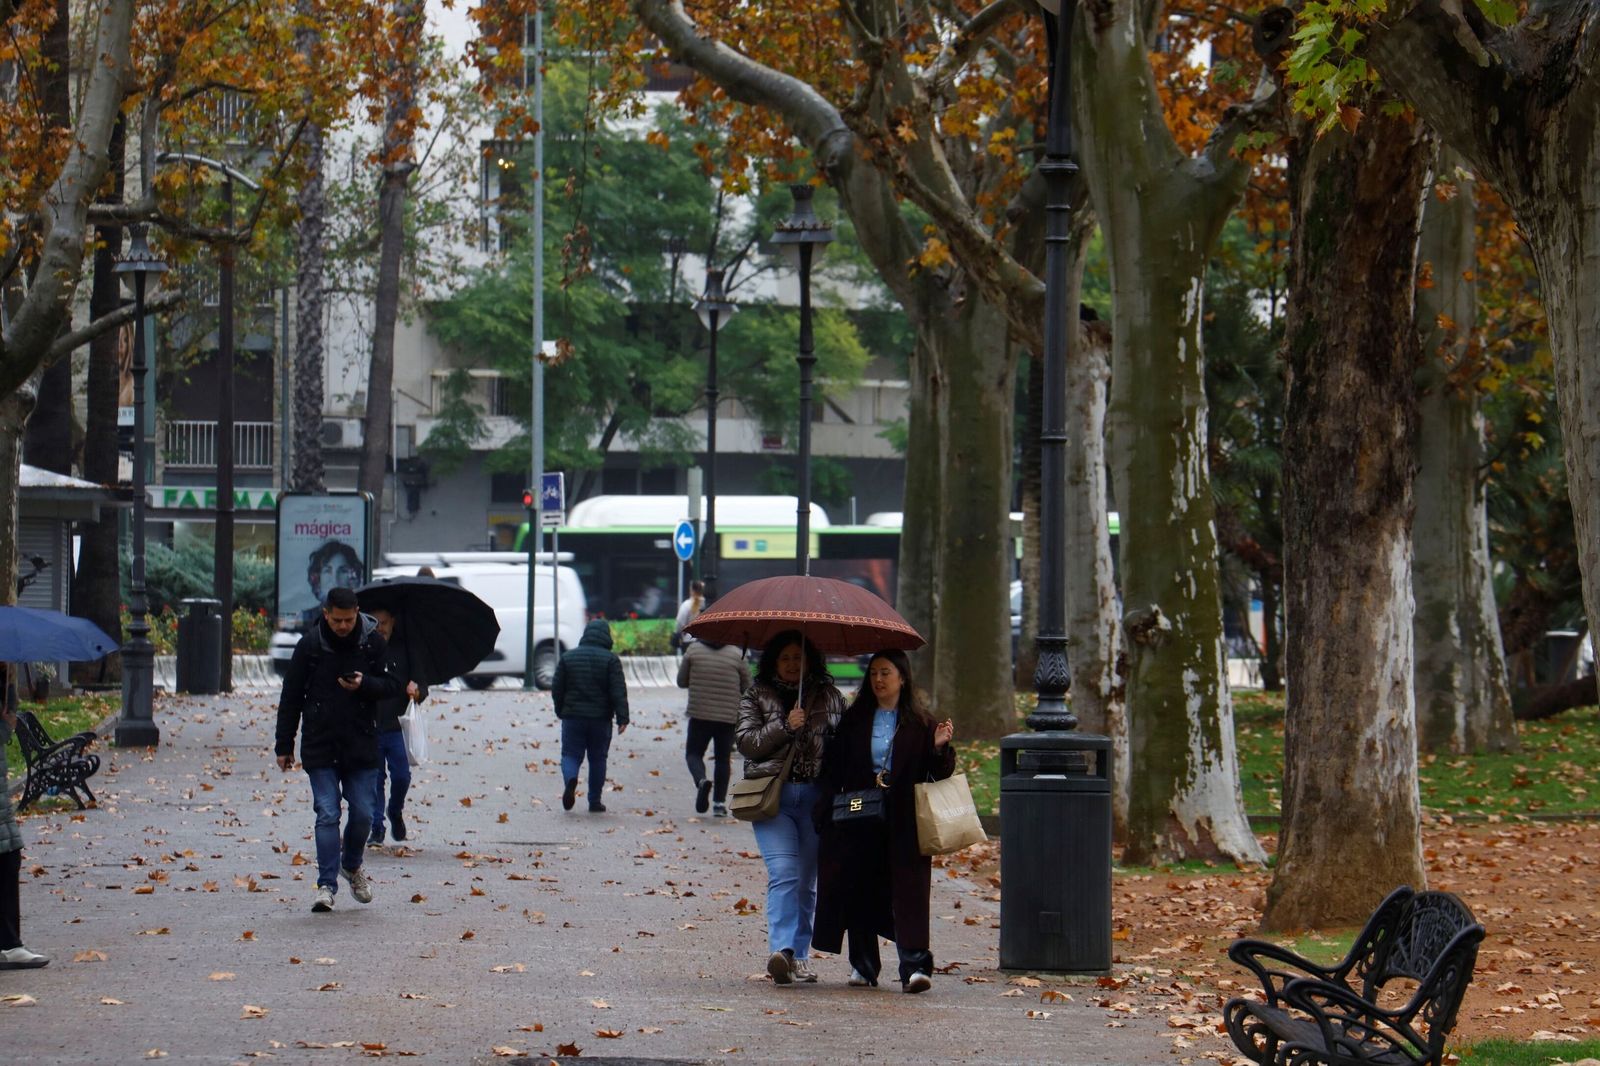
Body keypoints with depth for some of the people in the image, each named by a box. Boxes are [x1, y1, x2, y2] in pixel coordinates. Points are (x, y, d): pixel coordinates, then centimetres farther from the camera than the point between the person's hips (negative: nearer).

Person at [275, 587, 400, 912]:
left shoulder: (373, 642, -1)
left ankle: (351, 865, 30)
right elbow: (291, 697, 4)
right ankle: (326, 885, -4)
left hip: (361, 745, 1)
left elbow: (392, 686, 3)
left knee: (363, 814, 3)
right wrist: (284, 746, 5)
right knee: (327, 815, -6)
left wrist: (364, 684, -19)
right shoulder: (310, 645, -2)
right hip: (319, 747, -1)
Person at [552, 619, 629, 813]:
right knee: (597, 759, 10)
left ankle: (570, 779, -27)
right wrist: (622, 718, -11)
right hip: (601, 718, -1)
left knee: (571, 754, 5)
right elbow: (618, 691, -11)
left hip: (572, 717, 1)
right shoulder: (610, 659, -5)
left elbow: (556, 689, 7)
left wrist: (561, 712, 20)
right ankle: (594, 801, 12)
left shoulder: (568, 657, 4)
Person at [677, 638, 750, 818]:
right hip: (729, 717, 1)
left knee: (693, 753, 10)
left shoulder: (693, 650, -2)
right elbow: (747, 687, 5)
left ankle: (701, 780, -20)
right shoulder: (736, 654, -2)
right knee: (723, 758, 12)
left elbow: (682, 681, 5)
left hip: (699, 715, -1)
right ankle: (720, 802, 9)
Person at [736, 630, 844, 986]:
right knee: (784, 873, -18)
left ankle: (800, 956, 13)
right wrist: (784, 726, -12)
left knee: (808, 881, 5)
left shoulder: (829, 697, 14)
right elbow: (746, 742, 1)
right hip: (773, 796, -2)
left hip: (817, 796, 2)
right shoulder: (757, 697, 10)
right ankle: (782, 950, -28)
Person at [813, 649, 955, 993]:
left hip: (904, 824, -3)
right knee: (860, 892, 5)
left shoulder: (919, 723, 4)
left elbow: (938, 774, 3)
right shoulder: (855, 721, 10)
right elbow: (833, 771, 9)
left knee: (908, 891, -10)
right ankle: (863, 965, 16)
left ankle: (915, 966, -17)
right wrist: (827, 811, 0)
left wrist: (940, 748, -17)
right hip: (859, 822, 3)